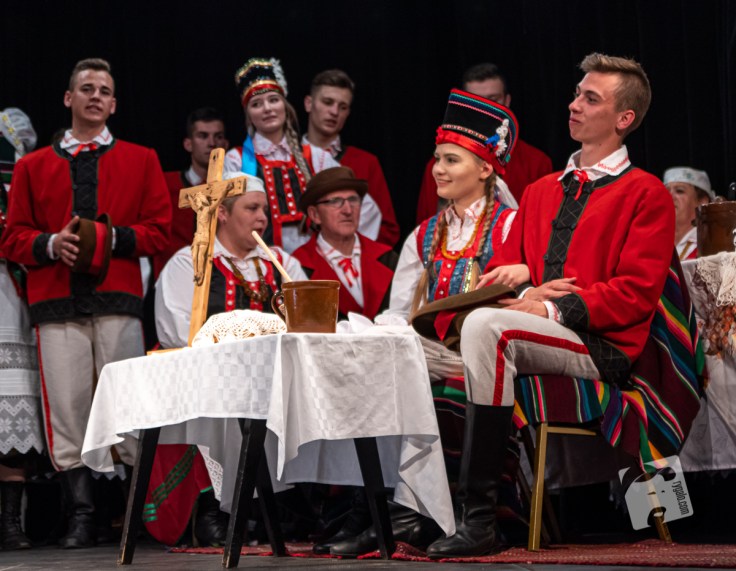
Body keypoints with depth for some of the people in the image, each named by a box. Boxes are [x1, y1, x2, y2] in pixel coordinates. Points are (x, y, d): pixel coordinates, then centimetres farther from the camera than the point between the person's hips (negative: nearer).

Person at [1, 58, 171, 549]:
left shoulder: (141, 161, 16)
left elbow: (160, 229, 8)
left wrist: (112, 237, -8)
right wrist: (51, 244, -6)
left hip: (118, 298, -1)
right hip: (56, 302, 1)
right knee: (66, 407, -4)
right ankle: (82, 516, 0)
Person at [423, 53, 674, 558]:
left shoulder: (646, 194, 4)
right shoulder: (541, 191, 26)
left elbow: (636, 292, -6)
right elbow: (503, 266, 22)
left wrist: (553, 309, -15)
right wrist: (526, 292, -3)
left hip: (601, 346, -6)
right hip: (536, 332, 6)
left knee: (485, 326, -33)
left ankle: (479, 519, -34)